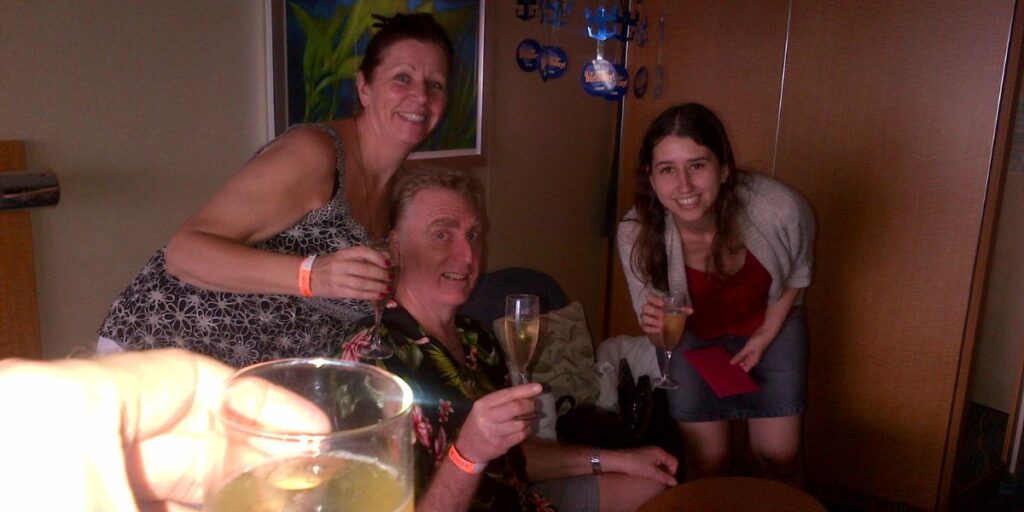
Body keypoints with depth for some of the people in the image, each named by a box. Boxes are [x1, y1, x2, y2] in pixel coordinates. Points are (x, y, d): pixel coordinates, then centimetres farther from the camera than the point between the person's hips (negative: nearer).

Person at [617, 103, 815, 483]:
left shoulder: (779, 209, -32)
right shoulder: (636, 234, -31)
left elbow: (797, 271, -6)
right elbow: (664, 340, -17)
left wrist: (766, 336, -9)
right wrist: (657, 328, -39)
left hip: (771, 325, 1)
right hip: (693, 335, 0)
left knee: (779, 458, 4)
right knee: (705, 462, 4)